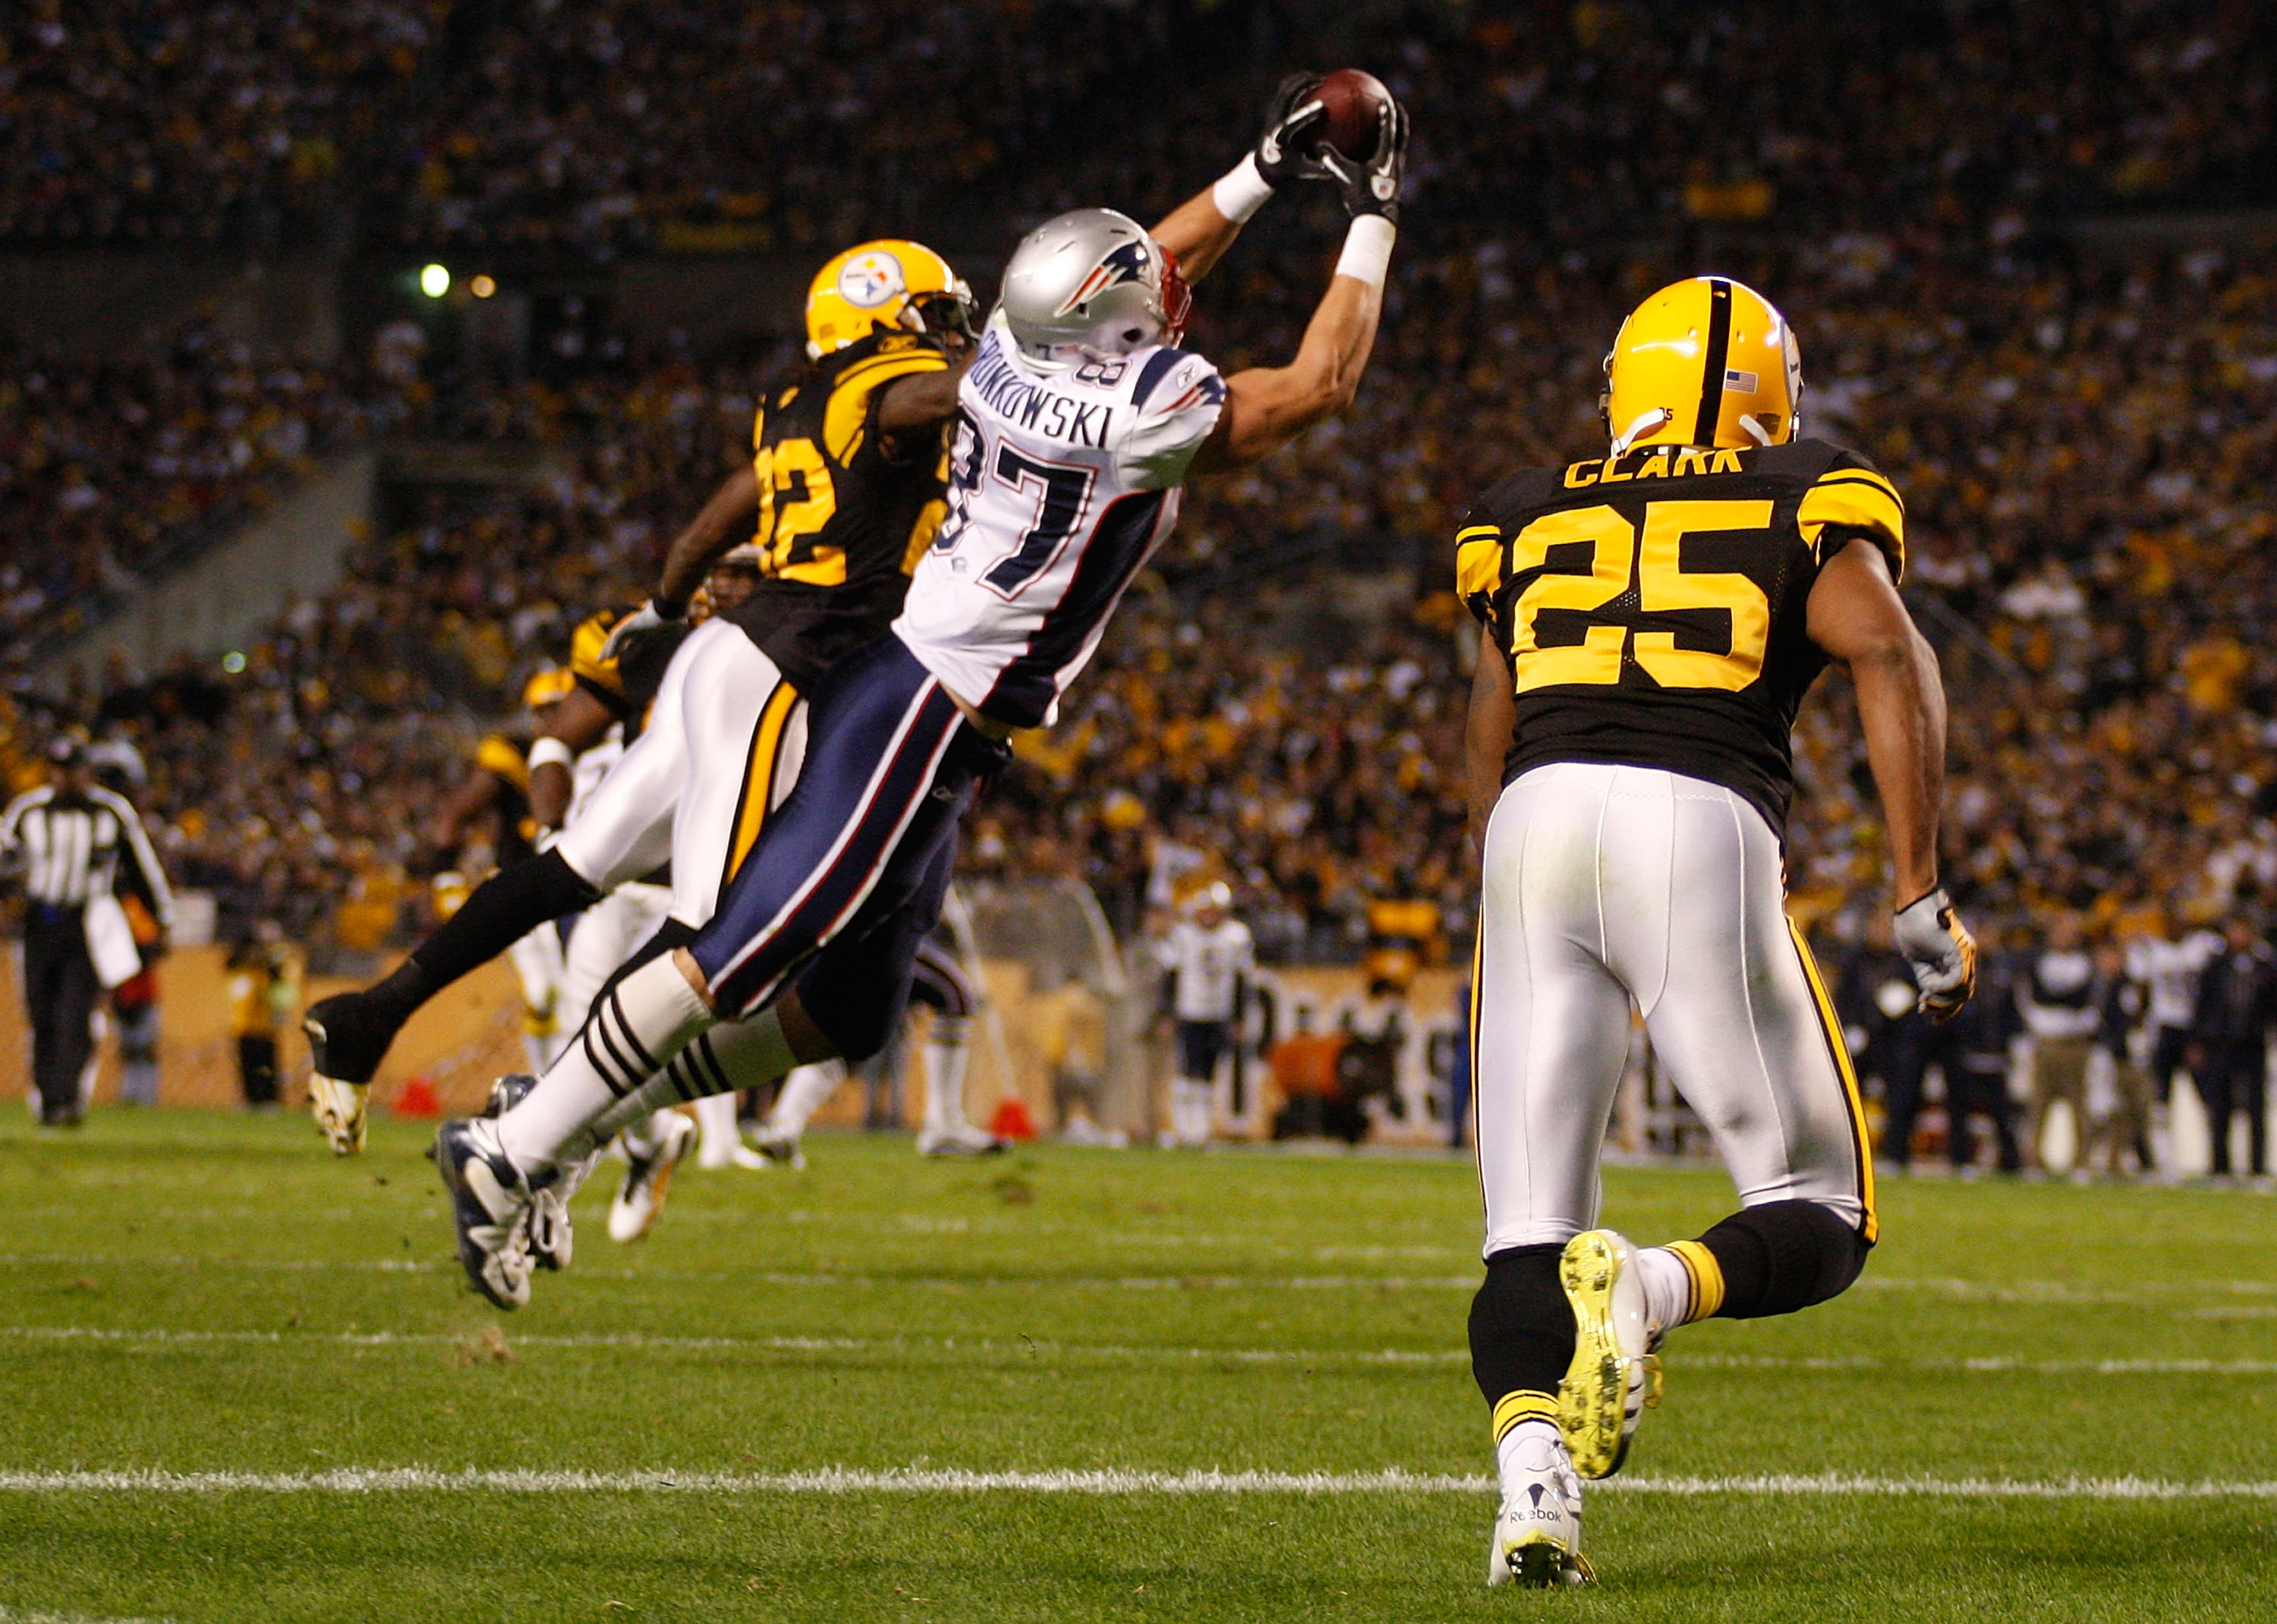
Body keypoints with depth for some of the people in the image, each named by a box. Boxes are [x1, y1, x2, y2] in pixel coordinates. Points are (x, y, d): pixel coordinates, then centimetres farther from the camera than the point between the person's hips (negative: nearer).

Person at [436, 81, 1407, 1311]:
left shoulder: (1014, 352, 4)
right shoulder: (1138, 417, -19)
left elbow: (1145, 283, 26)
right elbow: (1321, 386, -6)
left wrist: (1262, 173, 25)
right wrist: (1372, 226, 3)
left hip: (914, 694, 10)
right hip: (924, 716, -10)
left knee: (841, 1006, 14)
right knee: (742, 955, -9)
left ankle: (565, 1117, 14)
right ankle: (511, 1153, -7)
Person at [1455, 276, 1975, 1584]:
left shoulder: (1533, 520, 26)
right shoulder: (1806, 508, 15)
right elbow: (1892, 658, -2)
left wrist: (1500, 915, 47)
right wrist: (1922, 895, -3)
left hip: (1540, 831, 3)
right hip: (1703, 833, -3)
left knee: (1530, 1230, 6)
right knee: (1819, 1222, 8)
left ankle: (1535, 1477, -21)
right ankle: (1646, 1288, -24)